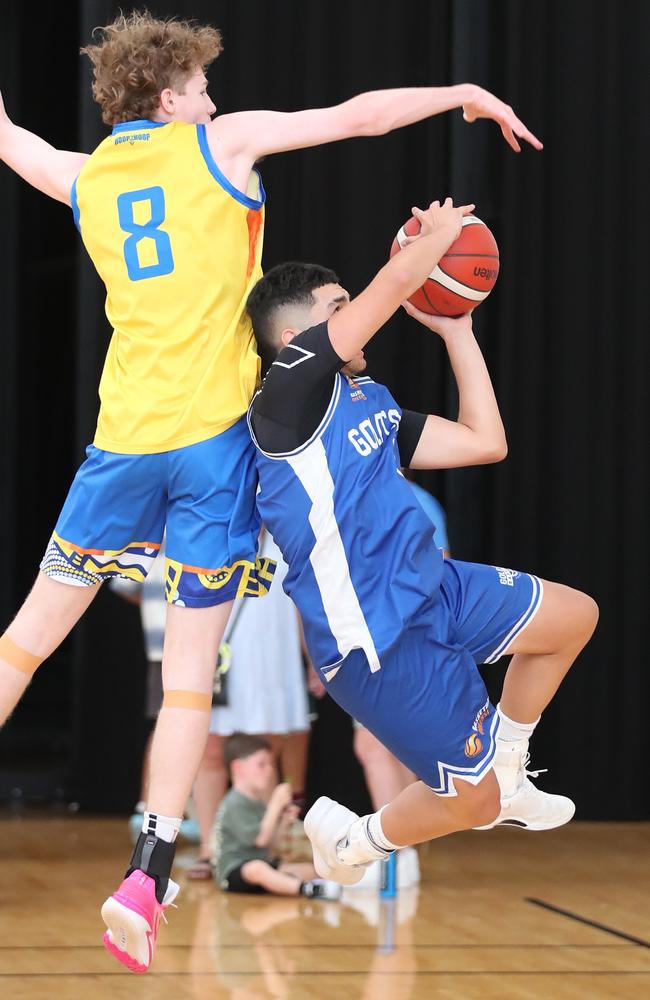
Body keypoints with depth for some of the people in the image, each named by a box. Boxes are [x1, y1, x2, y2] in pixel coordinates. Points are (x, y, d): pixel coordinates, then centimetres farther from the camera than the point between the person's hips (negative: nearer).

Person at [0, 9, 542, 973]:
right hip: (213, 427, -3)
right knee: (190, 671, -1)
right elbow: (356, 116, -1)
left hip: (124, 437, 3)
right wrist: (464, 94, 11)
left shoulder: (85, 178, 11)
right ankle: (147, 877, -11)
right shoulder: (221, 143, 0)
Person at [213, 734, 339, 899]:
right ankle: (307, 888, -60)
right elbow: (260, 839, -22)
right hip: (235, 871, -10)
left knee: (311, 869, -3)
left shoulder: (258, 803, 18)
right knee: (257, 869, -42)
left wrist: (285, 822, 6)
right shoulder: (235, 804, -12)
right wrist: (276, 804, -19)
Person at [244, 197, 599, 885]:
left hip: (433, 590, 9)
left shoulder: (370, 402, 11)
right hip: (377, 641, -9)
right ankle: (352, 840, 26)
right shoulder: (288, 394, -17)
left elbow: (484, 443, 13)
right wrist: (441, 231, -3)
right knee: (471, 803, -1)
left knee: (575, 616, 19)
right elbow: (399, 280, -22)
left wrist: (456, 331, 15)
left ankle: (504, 770, 32)